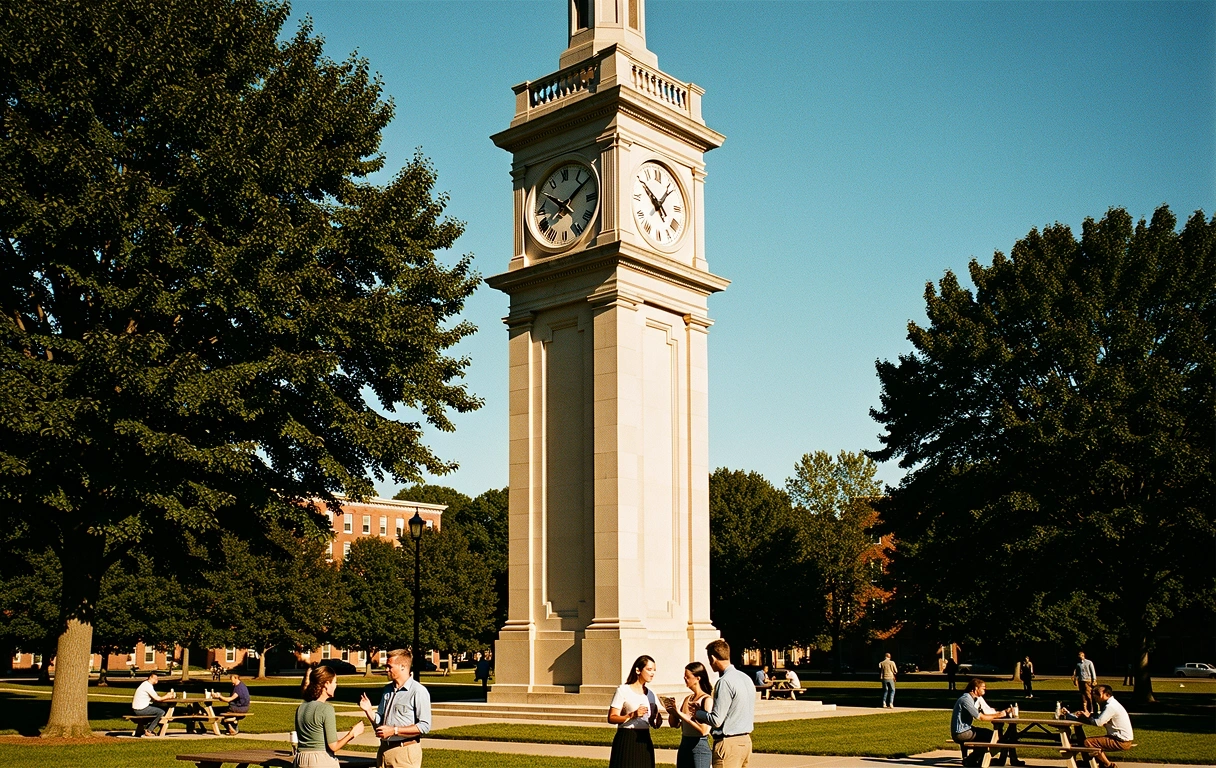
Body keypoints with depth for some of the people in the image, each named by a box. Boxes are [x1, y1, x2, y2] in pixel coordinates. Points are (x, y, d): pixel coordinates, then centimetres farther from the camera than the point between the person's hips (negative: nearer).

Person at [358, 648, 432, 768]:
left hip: (405, 752, -7)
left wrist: (394, 730, -18)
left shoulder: (418, 691, -10)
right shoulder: (387, 689, 14)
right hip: (384, 749, 7)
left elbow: (425, 726, -16)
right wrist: (368, 711, -1)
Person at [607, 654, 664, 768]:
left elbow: (656, 725, 13)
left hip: (645, 741, 6)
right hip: (626, 740, -6)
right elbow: (611, 718, -11)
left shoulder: (650, 694, 13)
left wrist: (658, 718, -10)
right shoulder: (623, 690, -4)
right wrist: (632, 715, -24)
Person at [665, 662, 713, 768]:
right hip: (684, 746, 7)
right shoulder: (687, 699, 10)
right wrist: (672, 712, -8)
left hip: (700, 747, -7)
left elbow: (703, 729, -20)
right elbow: (673, 724, 14)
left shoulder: (707, 700, -11)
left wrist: (680, 714, -20)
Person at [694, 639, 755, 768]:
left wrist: (697, 712, -1)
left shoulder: (725, 682, -17)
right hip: (745, 740, 9)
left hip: (728, 743, -9)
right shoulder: (746, 678, 10)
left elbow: (716, 720, -19)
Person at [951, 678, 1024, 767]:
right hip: (960, 733, -9)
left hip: (967, 729, 9)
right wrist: (999, 715, -13)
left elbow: (988, 711, 6)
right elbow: (982, 717, -23)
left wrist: (1004, 711, -6)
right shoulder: (966, 700, -22)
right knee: (990, 736, -9)